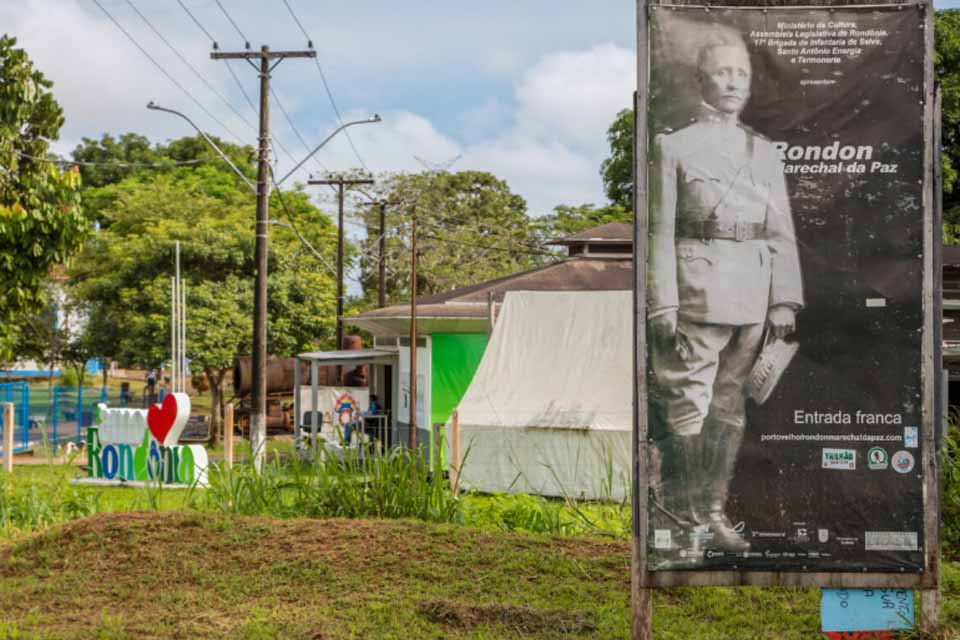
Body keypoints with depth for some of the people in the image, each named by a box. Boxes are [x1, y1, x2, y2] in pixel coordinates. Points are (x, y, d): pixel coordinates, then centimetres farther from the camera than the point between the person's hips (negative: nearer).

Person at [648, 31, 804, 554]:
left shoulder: (765, 153, 13)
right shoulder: (674, 146, 1)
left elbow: (782, 234, 11)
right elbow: (660, 231, -4)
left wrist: (785, 300, 2)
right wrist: (663, 305, -11)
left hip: (753, 299, 4)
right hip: (698, 293, -4)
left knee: (730, 406, 8)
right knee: (688, 403, -2)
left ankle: (713, 507, 18)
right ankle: (682, 505, 13)